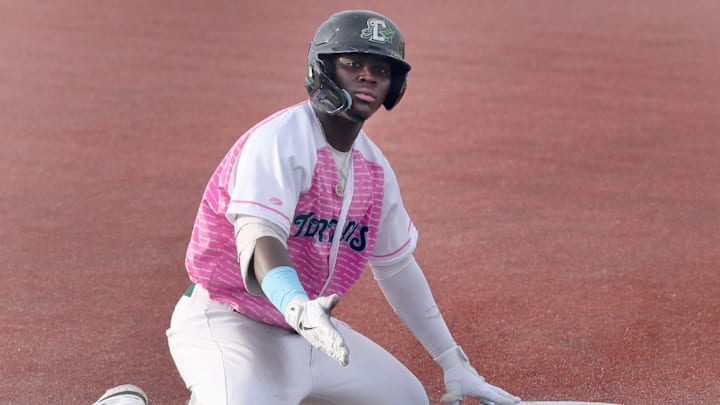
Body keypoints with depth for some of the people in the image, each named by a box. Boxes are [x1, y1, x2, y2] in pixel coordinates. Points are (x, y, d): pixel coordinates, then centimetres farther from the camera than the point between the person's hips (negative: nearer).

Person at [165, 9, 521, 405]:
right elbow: (258, 237, -34)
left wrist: (453, 364, 14)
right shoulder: (279, 141, -20)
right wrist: (299, 308, -55)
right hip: (229, 325, -8)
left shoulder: (374, 167, 5)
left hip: (307, 325, 8)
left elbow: (397, 266, 14)